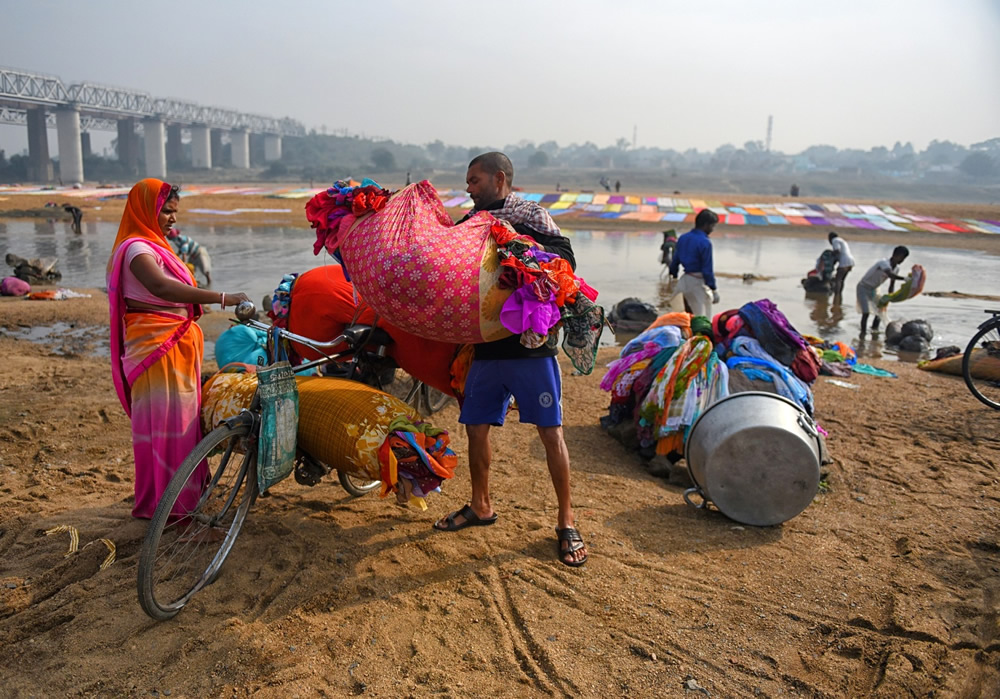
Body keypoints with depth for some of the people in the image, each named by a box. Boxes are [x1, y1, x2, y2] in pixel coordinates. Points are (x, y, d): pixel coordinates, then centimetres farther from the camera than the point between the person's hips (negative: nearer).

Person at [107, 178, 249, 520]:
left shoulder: (154, 245, 20)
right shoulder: (137, 248, -15)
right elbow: (162, 287, -36)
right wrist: (221, 297, -39)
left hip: (177, 344, 10)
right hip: (157, 348, -10)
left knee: (183, 419, 15)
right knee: (165, 422, -6)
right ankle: (166, 506, 2)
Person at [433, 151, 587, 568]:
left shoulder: (531, 217, -3)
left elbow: (567, 259, -14)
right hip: (487, 344, 6)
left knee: (551, 432, -2)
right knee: (476, 427, 11)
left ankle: (566, 523, 10)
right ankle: (480, 507, 31)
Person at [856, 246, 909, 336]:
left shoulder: (896, 268, -2)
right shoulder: (884, 263, -28)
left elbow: (891, 285, 4)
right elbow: (891, 275, -48)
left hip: (874, 289, 9)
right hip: (863, 288, -9)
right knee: (866, 312, -18)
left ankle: (874, 331, 19)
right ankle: (862, 336, -13)